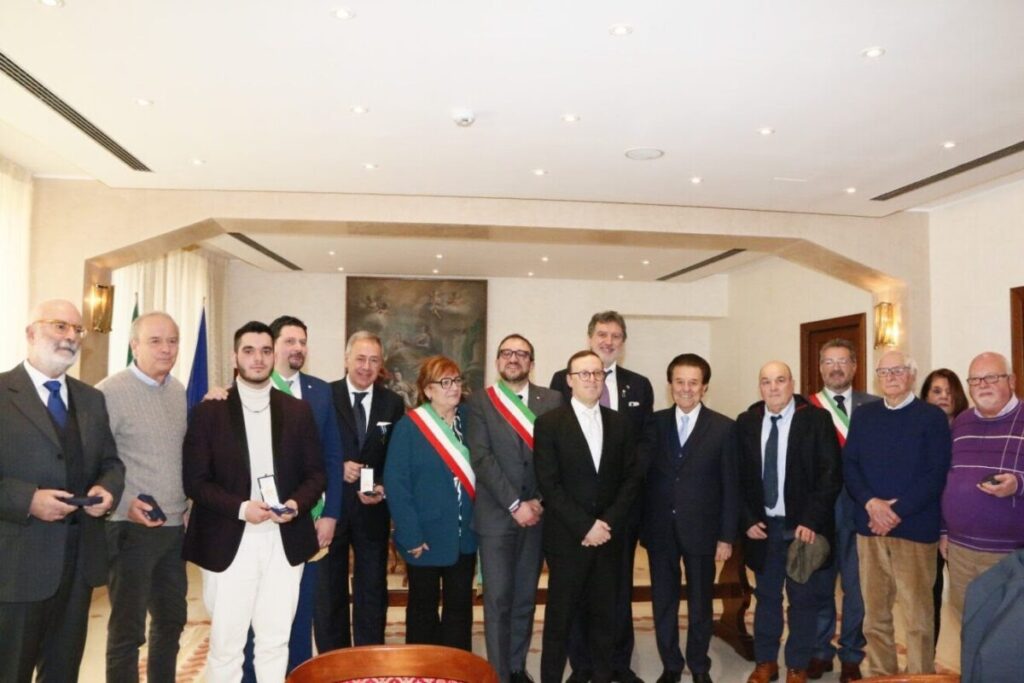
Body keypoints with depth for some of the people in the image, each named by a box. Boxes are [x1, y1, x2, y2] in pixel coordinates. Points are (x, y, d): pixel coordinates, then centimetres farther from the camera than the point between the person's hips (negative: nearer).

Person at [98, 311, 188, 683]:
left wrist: (186, 504, 10)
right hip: (131, 529, -6)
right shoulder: (110, 392, -11)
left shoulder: (179, 391, 8)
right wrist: (125, 503, -21)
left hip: (174, 527, 6)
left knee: (172, 619, 17)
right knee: (127, 628, 4)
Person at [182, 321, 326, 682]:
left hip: (285, 542, 2)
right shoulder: (209, 411, 0)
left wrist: (297, 503, -13)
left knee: (275, 643, 11)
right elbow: (195, 480, -4)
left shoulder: (299, 410, 7)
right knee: (225, 645, 6)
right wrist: (241, 507, -18)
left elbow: (316, 474, 7)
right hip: (229, 543, -2)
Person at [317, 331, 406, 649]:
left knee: (372, 590, 12)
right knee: (329, 590, 12)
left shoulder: (393, 403, 3)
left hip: (372, 510, 2)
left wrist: (383, 488, -11)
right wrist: (337, 467, -18)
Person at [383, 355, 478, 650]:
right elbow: (395, 483, -13)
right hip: (426, 537, -4)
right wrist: (411, 535, -17)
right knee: (423, 607, 13)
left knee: (460, 606, 13)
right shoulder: (409, 427, -10)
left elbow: (475, 477, 8)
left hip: (464, 536, 4)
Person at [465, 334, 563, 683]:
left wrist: (539, 501, -9)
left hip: (537, 513, 2)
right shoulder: (479, 403, 0)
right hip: (496, 515, -2)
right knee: (498, 599, 1)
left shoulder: (552, 400, 6)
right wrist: (515, 504, -14)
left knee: (525, 598, 12)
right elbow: (481, 459, -9)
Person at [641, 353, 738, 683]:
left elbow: (730, 486, -3)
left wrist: (727, 536, -6)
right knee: (663, 603, 12)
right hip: (660, 529, 2)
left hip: (701, 530, -1)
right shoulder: (655, 423, 2)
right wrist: (641, 524, -5)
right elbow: (642, 474, 0)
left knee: (700, 603, 13)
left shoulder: (723, 427, -3)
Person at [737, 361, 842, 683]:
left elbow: (830, 474, -10)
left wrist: (811, 521, -15)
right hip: (762, 526, 3)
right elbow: (739, 477, 5)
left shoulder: (817, 419, -7)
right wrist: (748, 520, -3)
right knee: (766, 596, 14)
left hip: (804, 526, -2)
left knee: (804, 598, 9)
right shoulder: (746, 423, 2)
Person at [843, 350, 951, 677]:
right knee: (874, 611, 10)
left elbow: (936, 474, -7)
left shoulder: (932, 417, 0)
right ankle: (879, 674, 22)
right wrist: (871, 503, -11)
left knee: (917, 615, 2)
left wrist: (897, 512, -14)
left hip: (914, 528, -3)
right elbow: (849, 464, 6)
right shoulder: (863, 415, 11)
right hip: (869, 526, 4)